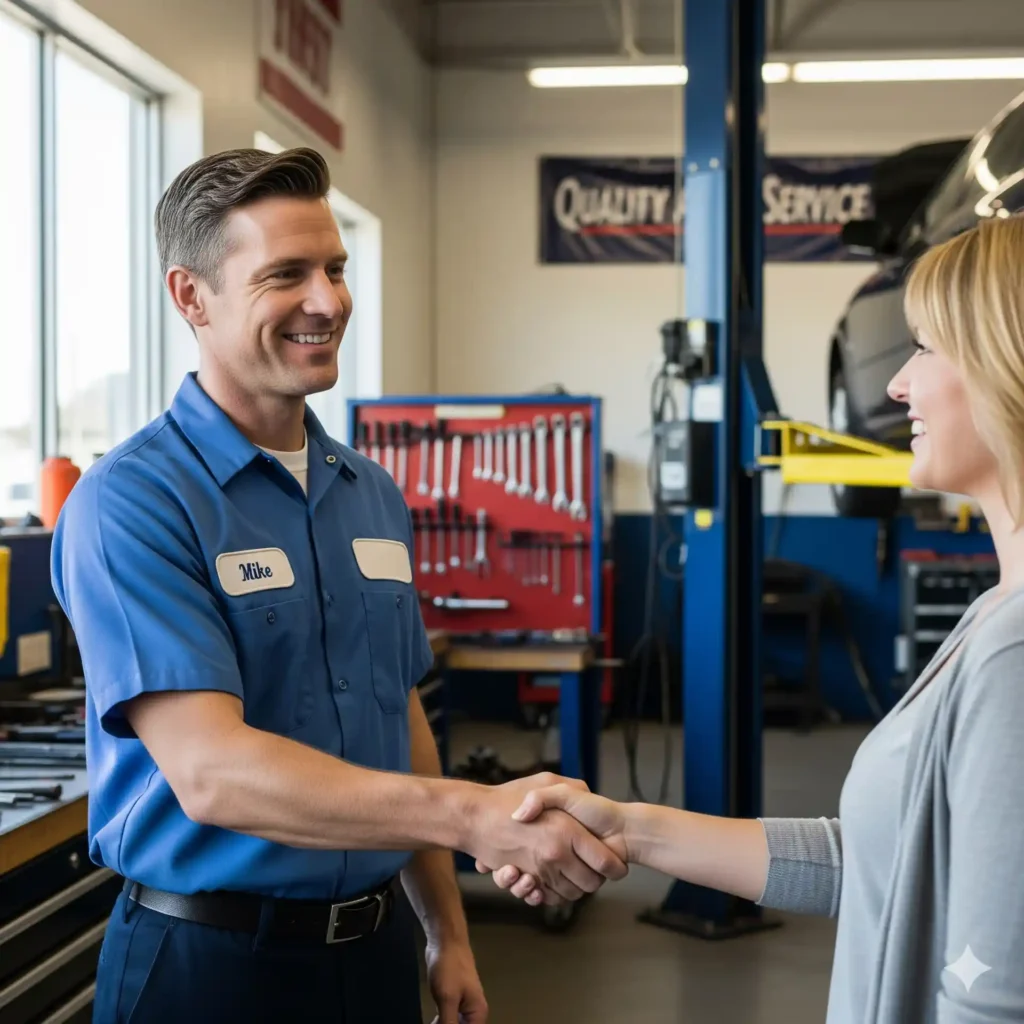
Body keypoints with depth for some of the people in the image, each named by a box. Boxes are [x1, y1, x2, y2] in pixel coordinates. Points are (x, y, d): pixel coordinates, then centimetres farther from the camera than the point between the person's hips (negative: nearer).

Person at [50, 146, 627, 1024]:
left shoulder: (375, 495, 6)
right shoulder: (131, 504, -16)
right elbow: (211, 771, -26)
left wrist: (447, 935, 13)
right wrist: (477, 815, -34)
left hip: (375, 945, 6)